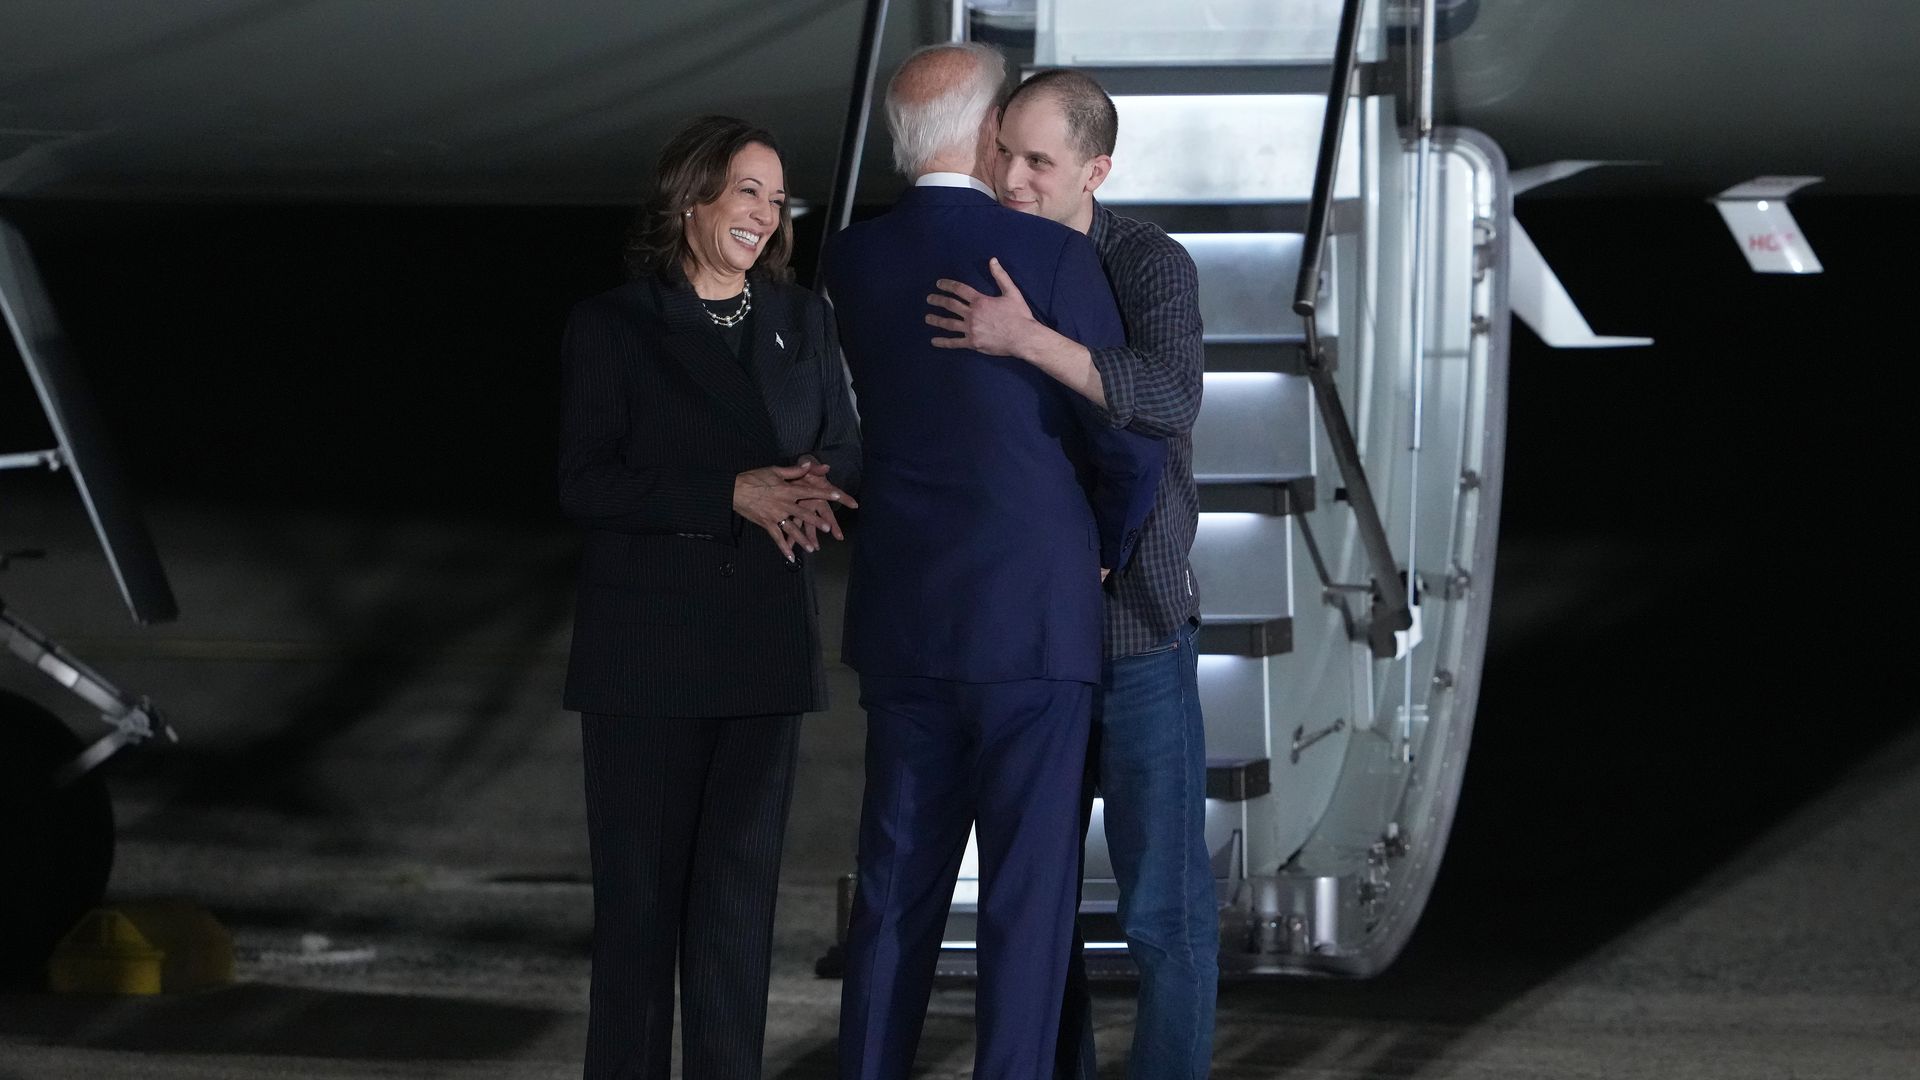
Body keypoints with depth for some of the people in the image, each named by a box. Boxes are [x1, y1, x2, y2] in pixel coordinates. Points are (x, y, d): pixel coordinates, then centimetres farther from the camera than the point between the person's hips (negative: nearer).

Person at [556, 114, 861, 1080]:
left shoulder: (801, 321, 12)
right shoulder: (612, 328, -1)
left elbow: (844, 455, 14)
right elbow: (585, 484, -9)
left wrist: (812, 491, -11)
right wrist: (733, 494, -19)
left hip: (763, 646, 4)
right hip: (644, 648, -3)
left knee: (739, 888, 3)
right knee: (639, 890, -2)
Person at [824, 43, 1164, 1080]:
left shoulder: (851, 263, 3)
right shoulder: (1051, 256, -12)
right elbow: (1129, 442, -9)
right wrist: (1104, 555, 10)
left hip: (901, 623, 5)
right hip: (1031, 618, -5)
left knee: (897, 888, 11)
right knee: (1026, 893, 0)